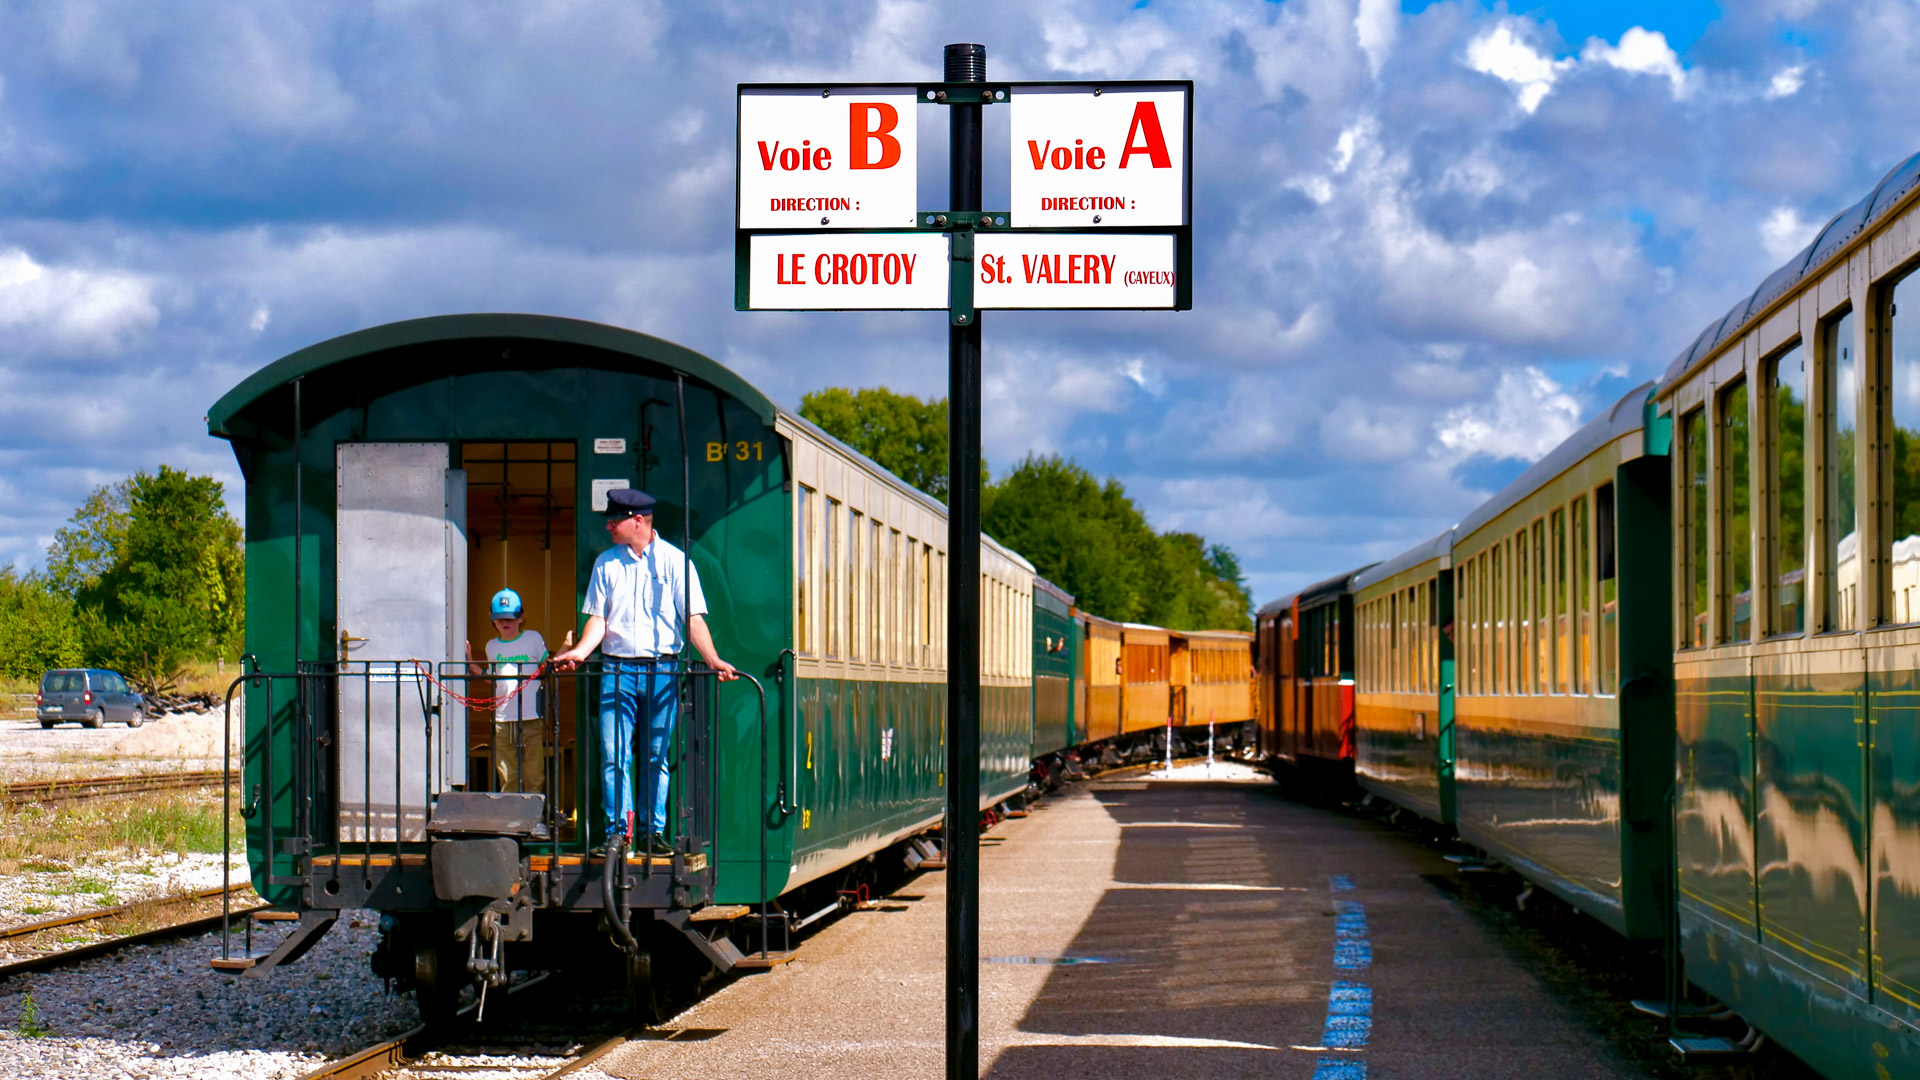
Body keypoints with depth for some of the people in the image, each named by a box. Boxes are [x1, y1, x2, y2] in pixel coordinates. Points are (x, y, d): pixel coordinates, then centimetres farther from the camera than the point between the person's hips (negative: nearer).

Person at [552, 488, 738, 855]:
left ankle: (653, 832, 7)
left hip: (661, 670, -2)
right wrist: (580, 651, -9)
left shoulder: (674, 561, 3)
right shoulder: (606, 563, 11)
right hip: (617, 669, 2)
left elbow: (693, 619, 1)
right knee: (613, 754, -6)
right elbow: (598, 618, 9)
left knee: (657, 755, 2)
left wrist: (713, 659, -12)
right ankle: (617, 830, -3)